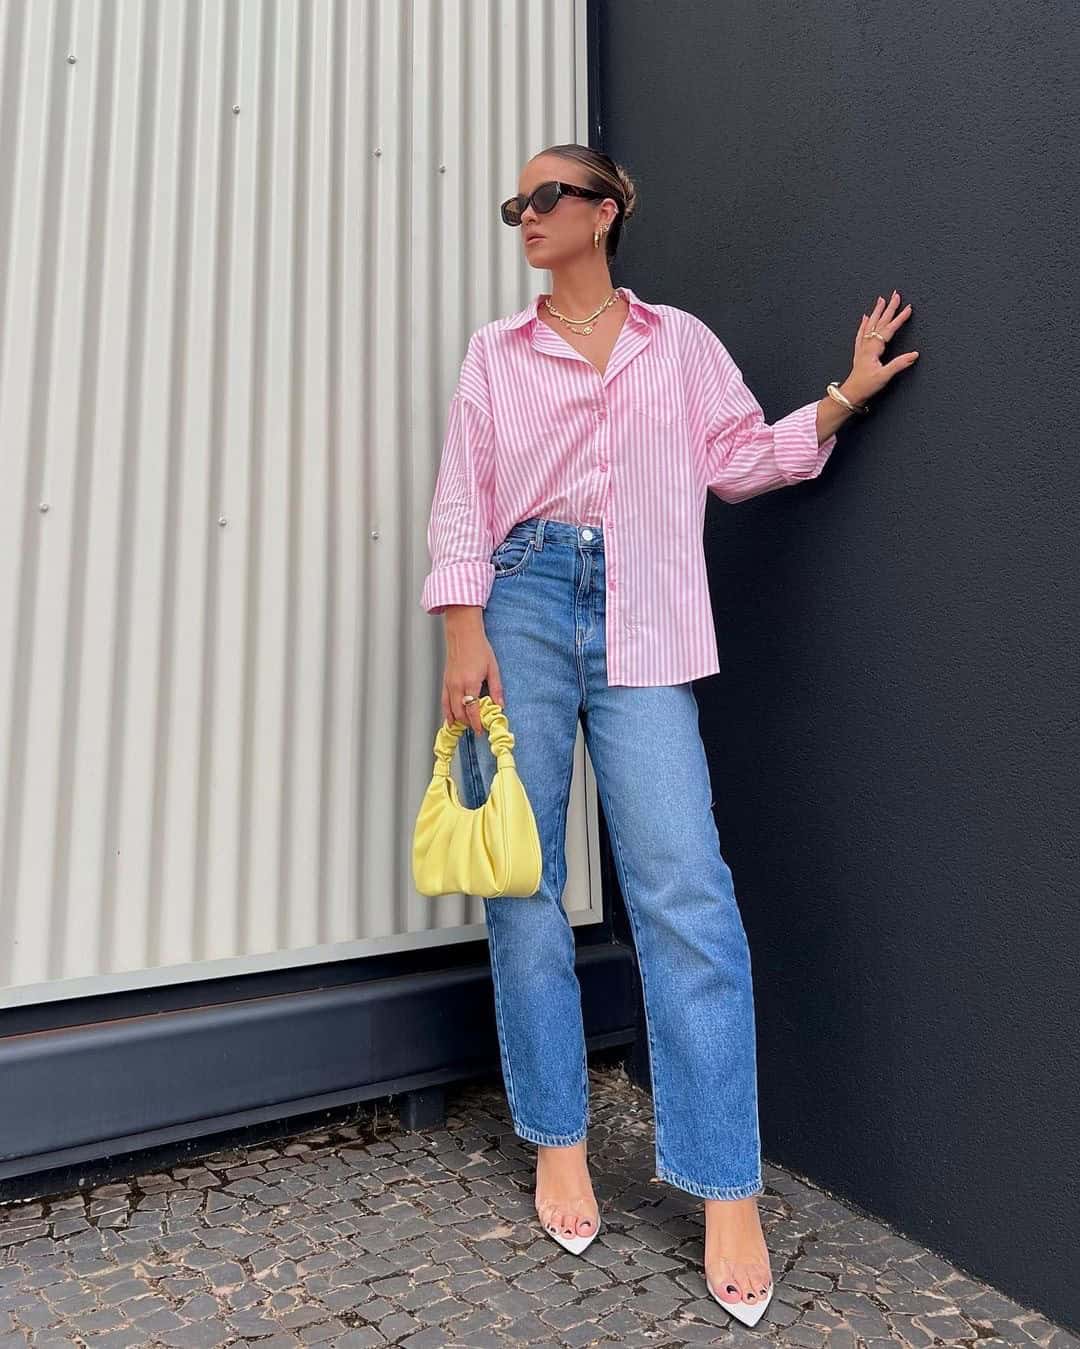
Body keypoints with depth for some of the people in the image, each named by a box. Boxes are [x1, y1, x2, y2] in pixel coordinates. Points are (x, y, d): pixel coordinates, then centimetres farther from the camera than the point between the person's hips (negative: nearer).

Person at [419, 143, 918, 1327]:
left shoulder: (680, 340, 18)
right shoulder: (496, 350, 15)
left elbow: (739, 461, 17)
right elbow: (461, 494, 6)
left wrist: (840, 400, 6)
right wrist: (464, 633, -6)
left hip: (639, 620, -1)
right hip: (521, 604, 1)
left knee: (683, 885, -10)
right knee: (521, 873, 1)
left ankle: (727, 1192, 2)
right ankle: (559, 1145, 18)